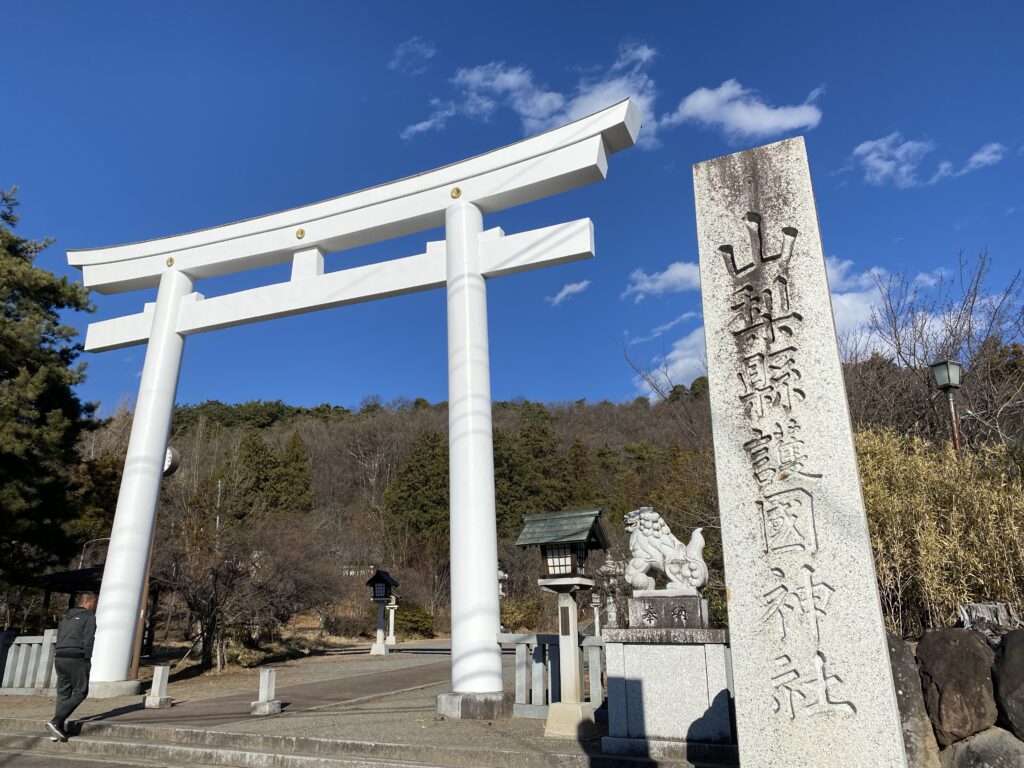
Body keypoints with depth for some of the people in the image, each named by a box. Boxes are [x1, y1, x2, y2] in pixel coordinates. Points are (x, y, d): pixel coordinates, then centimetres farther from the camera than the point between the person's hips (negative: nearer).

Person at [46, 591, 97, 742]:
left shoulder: (66, 618, 22)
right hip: (76, 658, -8)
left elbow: (59, 640, 17)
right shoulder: (89, 617, -1)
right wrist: (87, 659, -4)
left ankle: (58, 730, 7)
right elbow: (88, 640, -10)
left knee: (63, 693, 10)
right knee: (80, 692, -1)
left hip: (59, 657, 8)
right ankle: (56, 722, -12)